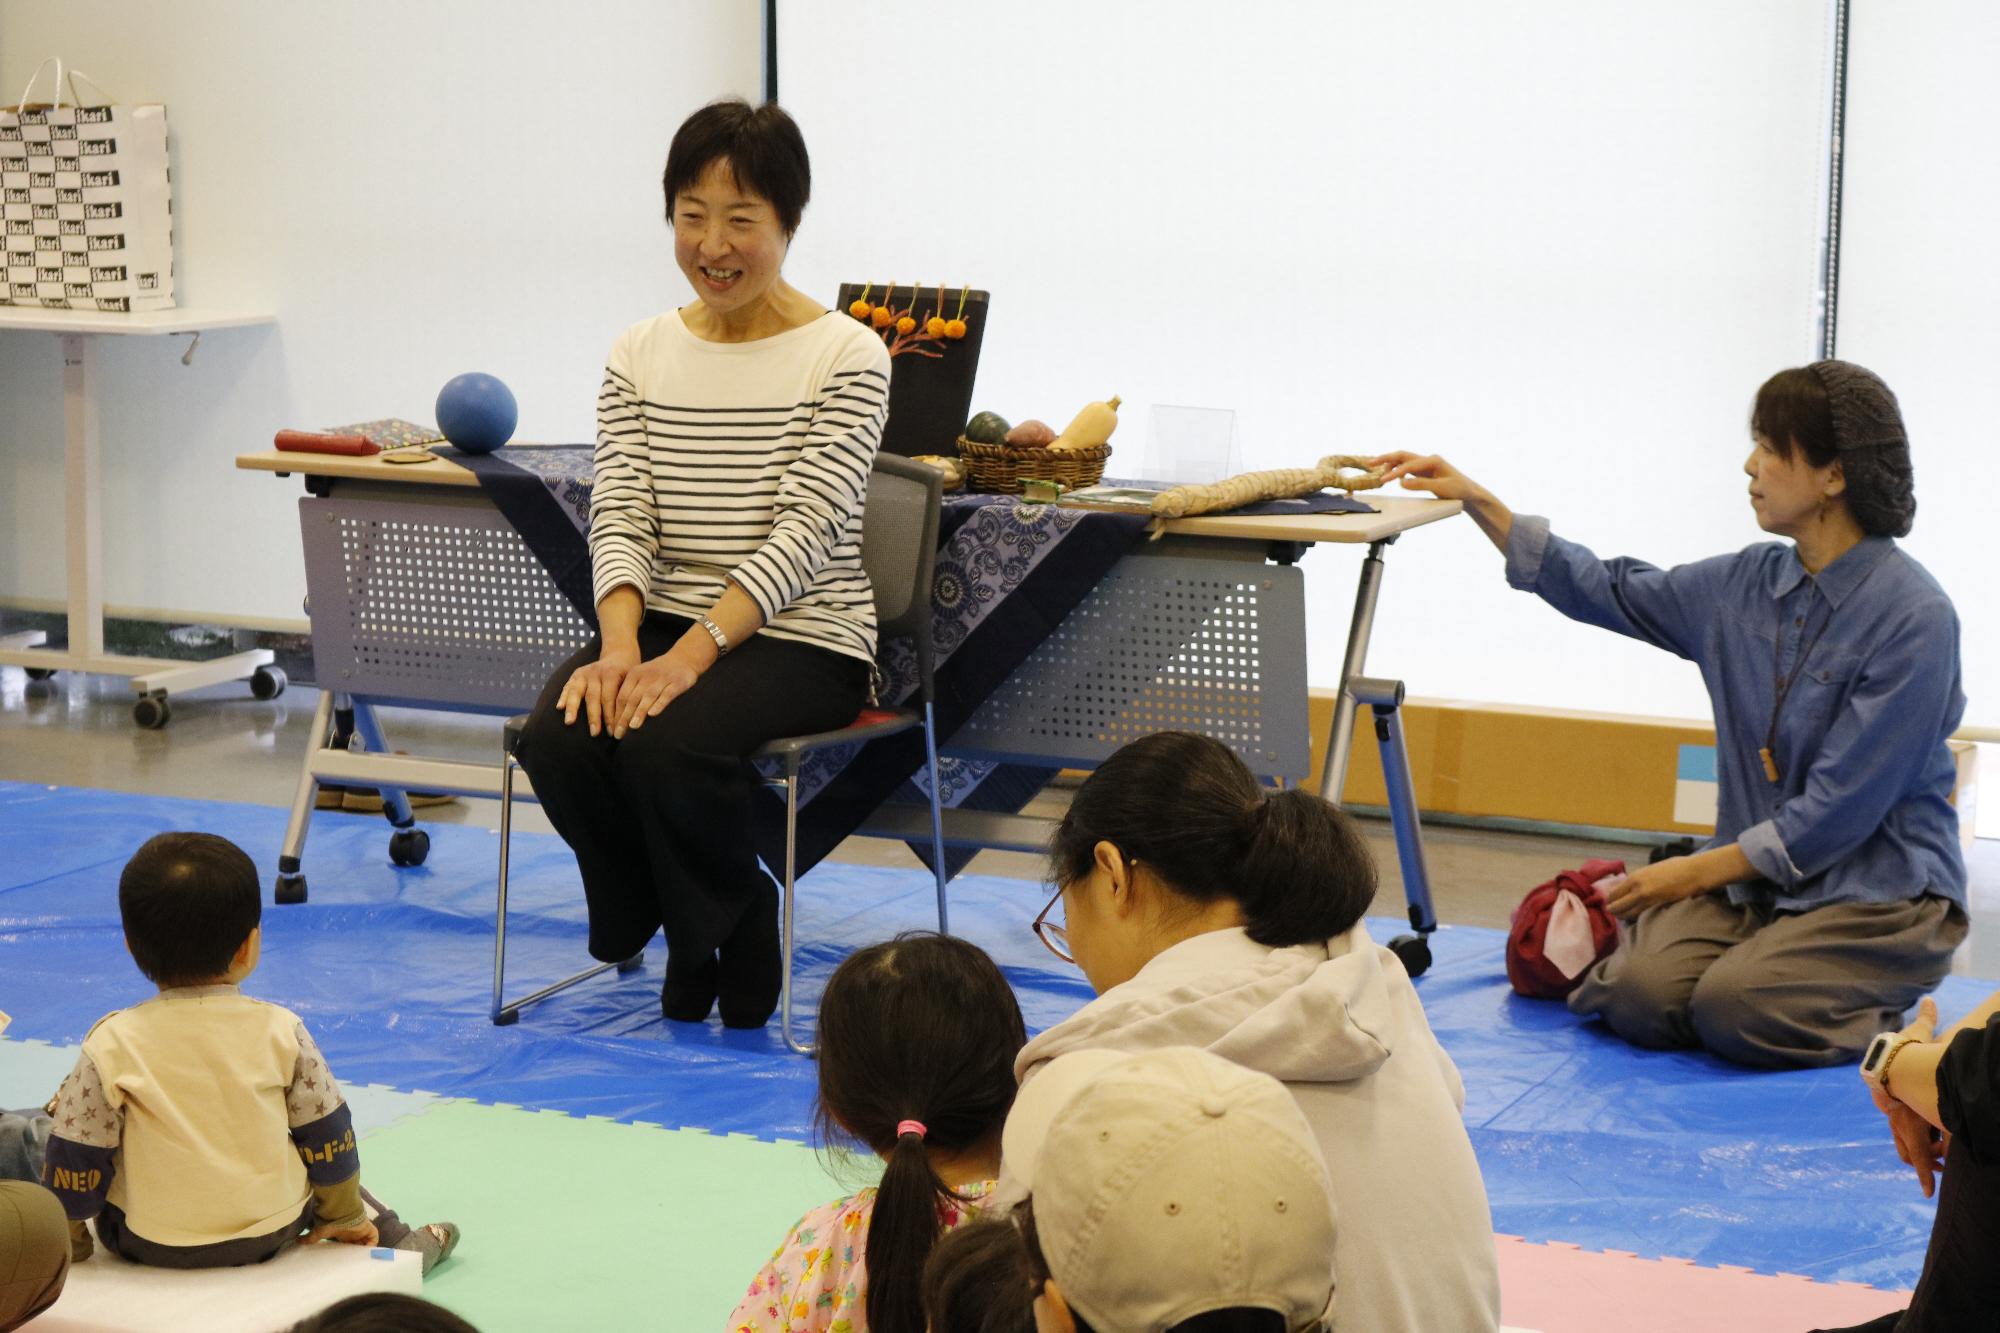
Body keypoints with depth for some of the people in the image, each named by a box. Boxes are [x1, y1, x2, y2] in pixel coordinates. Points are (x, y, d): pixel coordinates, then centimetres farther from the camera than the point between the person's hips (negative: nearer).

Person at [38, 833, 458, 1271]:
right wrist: (344, 1216, 17)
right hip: (273, 1233, 2)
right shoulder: (279, 1031, -10)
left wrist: (66, 1236, 8)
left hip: (148, 1244, -2)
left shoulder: (113, 1043, -13)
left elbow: (74, 1161, -9)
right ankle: (398, 1244, 32)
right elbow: (327, 1137, 0)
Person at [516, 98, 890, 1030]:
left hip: (801, 636, -4)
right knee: (557, 738, -25)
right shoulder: (639, 355, 9)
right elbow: (621, 515, 0)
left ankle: (734, 946, -3)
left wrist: (695, 652, -26)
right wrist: (621, 646, -20)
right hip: (664, 621, 5)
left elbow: (805, 530, -14)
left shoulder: (846, 358, -6)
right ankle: (659, 922, 3)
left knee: (665, 740, -32)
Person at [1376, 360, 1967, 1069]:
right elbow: (1605, 591, 18)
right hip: (1761, 874, 4)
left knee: (1734, 1009, -28)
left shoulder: (1914, 617, -15)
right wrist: (1475, 499, 12)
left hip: (1880, 889, -4)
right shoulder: (1749, 583, 5)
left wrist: (1700, 870, -14)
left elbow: (1840, 808, -17)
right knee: (1643, 995, -24)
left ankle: (1890, 1015, 0)